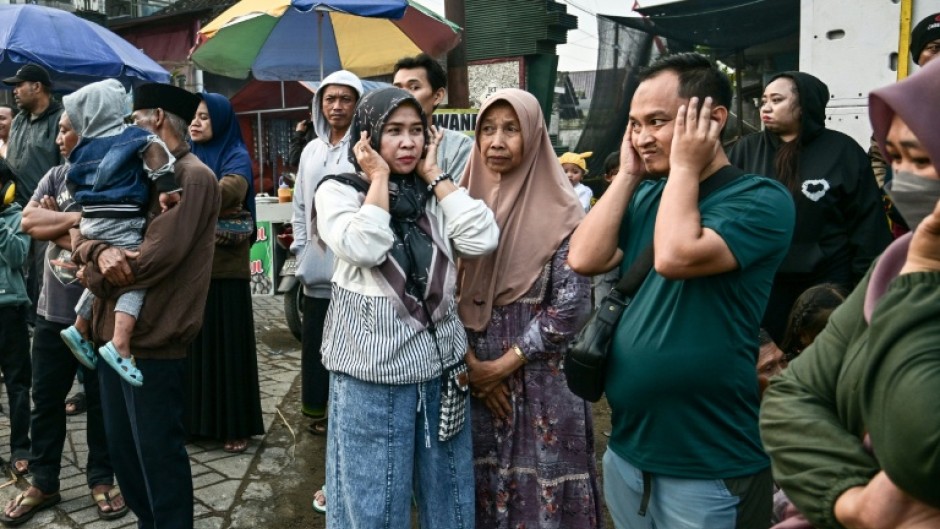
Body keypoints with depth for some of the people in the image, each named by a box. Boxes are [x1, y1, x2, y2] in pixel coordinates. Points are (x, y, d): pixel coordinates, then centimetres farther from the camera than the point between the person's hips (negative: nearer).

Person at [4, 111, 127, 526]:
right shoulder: (55, 176, 7)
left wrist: (54, 222, -13)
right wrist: (77, 219, -15)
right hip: (52, 309, 5)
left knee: (101, 398, 9)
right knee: (45, 397, 13)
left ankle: (102, 479, 24)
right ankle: (42, 481, 28)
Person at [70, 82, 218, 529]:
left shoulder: (194, 176, -11)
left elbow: (157, 255, -21)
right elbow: (83, 230, 8)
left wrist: (99, 272, -7)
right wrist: (99, 253, -15)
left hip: (153, 339, -9)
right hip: (112, 332, 9)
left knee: (158, 453, 2)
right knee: (122, 448, 18)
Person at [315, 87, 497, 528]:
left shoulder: (434, 193, 8)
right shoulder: (338, 190, -3)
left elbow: (482, 240, -9)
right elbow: (363, 249, -23)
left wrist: (434, 174, -3)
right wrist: (379, 177, -11)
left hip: (441, 363, 5)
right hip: (374, 368, -4)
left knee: (447, 494, 18)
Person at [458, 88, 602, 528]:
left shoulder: (559, 212, -8)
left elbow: (570, 305, -12)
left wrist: (504, 364, -11)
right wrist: (469, 362, -6)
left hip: (539, 378, -3)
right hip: (468, 373, 3)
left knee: (539, 482, 7)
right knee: (477, 483, 15)